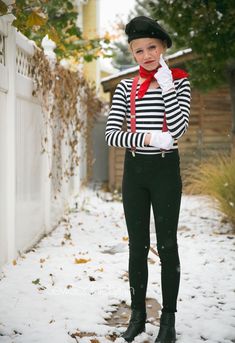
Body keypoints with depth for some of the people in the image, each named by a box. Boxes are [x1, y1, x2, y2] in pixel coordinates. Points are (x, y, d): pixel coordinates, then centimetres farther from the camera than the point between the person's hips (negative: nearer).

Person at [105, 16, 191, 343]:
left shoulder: (179, 81, -1)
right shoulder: (126, 87, 4)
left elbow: (178, 128, -16)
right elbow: (112, 134, -6)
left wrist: (166, 85, -15)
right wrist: (149, 138, -19)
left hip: (165, 169, -3)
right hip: (134, 169, 3)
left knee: (167, 244, 2)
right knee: (137, 245, 9)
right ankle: (138, 315, 21)